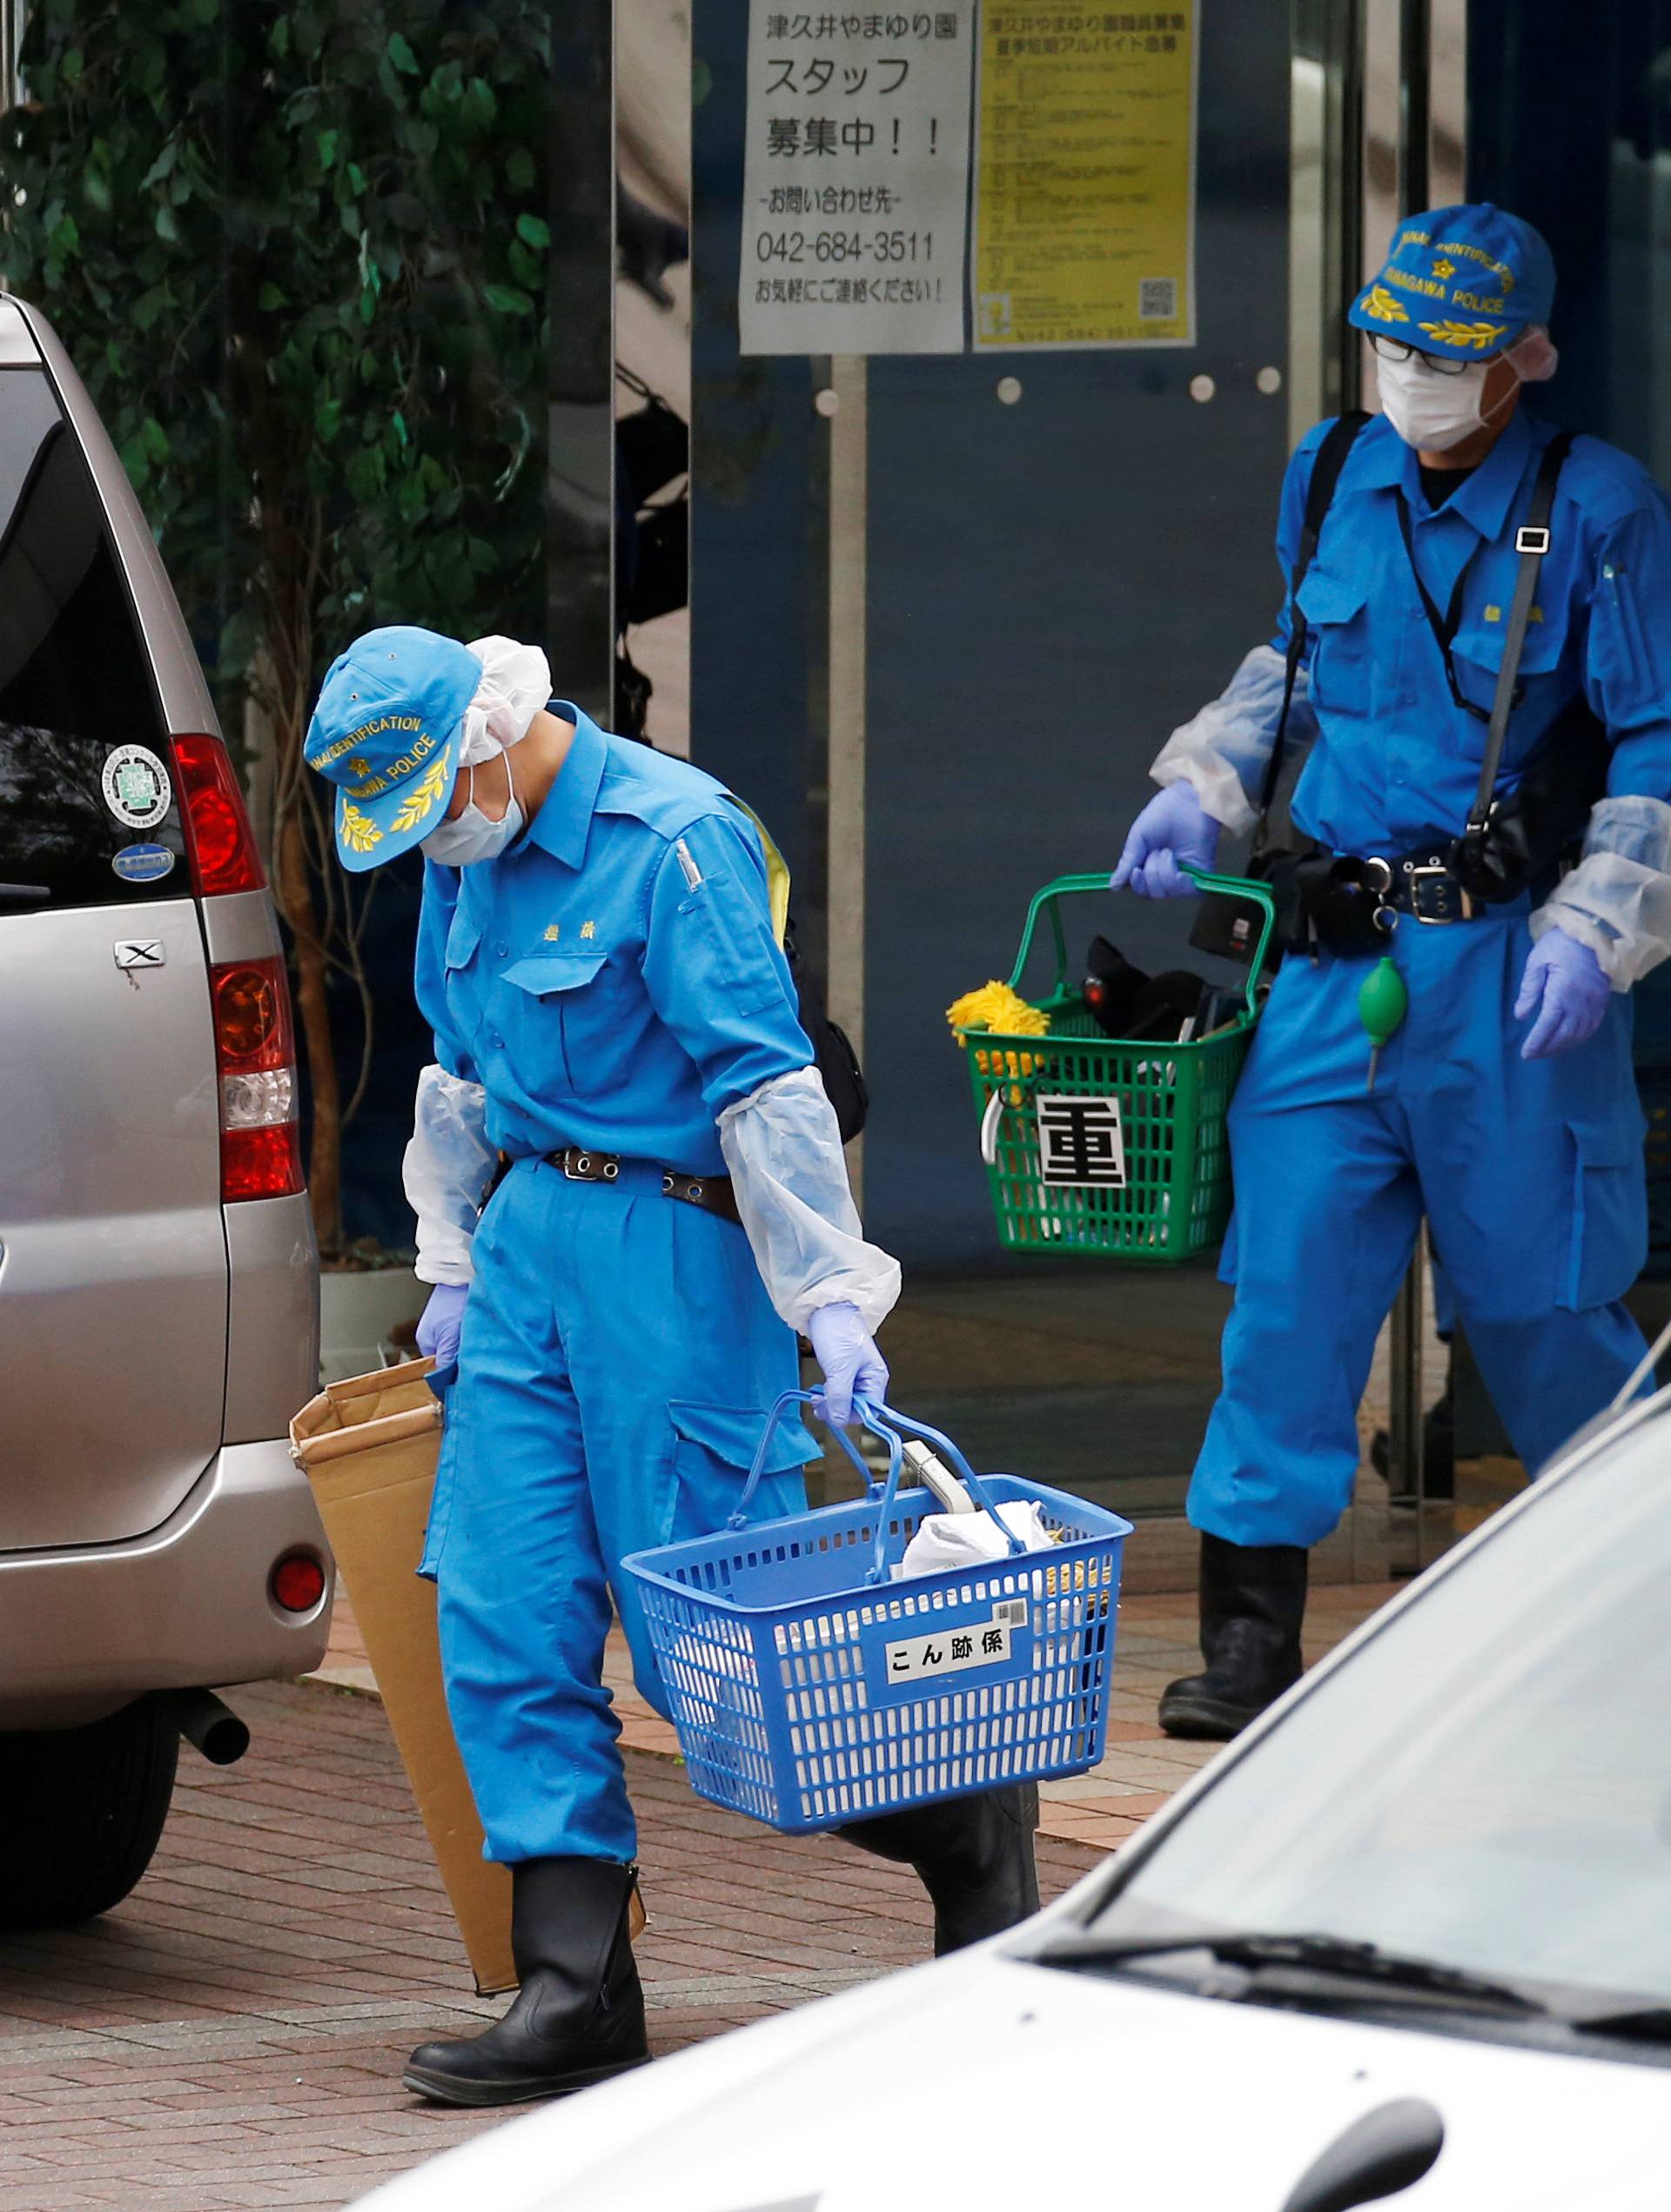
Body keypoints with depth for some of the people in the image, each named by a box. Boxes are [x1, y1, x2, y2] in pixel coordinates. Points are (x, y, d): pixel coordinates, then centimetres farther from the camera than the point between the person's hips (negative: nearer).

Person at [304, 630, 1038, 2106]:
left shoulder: (673, 841, -16)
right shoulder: (468, 853, 10)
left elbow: (768, 1084, -19)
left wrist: (832, 1301, -20)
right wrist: (454, 1264, 25)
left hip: (674, 1247, -8)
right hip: (532, 1235, 8)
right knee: (504, 1623, -1)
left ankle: (970, 1830, 16)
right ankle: (576, 1995, 1)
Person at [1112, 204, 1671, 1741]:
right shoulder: (1333, 479, 7)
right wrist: (1203, 791, 13)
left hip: (1502, 965, -4)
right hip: (1334, 951, 4)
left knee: (1536, 1296, 5)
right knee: (1290, 1277, -2)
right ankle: (1252, 1634, 2)